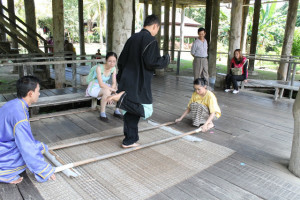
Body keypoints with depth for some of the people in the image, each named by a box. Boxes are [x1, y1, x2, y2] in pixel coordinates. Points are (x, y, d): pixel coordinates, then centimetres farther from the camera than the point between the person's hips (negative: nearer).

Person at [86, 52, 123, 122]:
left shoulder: (113, 69, -7)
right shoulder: (99, 67, -25)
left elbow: (114, 83, -9)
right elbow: (101, 84, -31)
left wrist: (111, 94, -25)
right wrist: (112, 90, -32)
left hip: (103, 87, 6)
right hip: (94, 88, -6)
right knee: (107, 92, -36)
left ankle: (117, 111, 1)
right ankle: (102, 114, -21)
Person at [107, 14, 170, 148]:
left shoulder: (132, 38, 14)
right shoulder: (150, 40, -11)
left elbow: (121, 60, 16)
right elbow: (152, 62, -19)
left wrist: (121, 79, 23)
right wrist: (166, 59, -1)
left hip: (127, 81, 9)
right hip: (140, 85, -8)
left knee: (132, 112, 15)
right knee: (146, 110, -1)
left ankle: (129, 141, 21)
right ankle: (123, 97, -17)